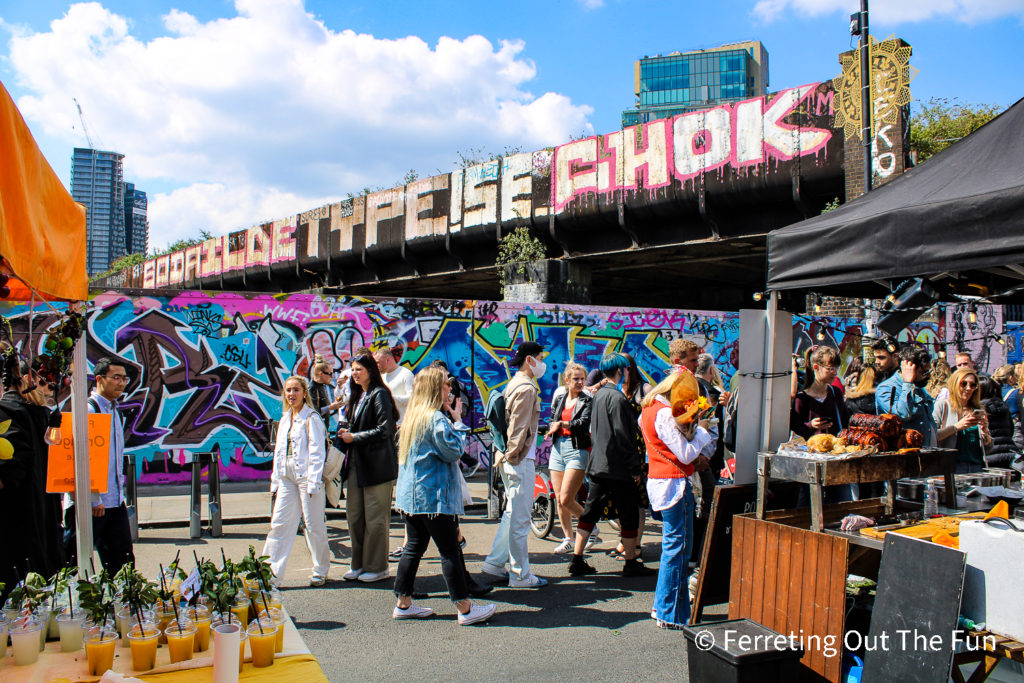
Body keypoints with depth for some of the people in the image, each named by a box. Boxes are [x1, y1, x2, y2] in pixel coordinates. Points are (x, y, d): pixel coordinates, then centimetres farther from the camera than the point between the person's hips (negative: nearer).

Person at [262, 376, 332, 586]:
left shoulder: (312, 419, -8)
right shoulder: (285, 419, 15)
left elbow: (317, 453, -11)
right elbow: (279, 451, 18)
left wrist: (313, 483, -15)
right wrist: (275, 480, 15)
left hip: (307, 477, -7)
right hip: (287, 478, 7)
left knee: (314, 525, 3)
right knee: (279, 523, 4)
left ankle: (320, 571, 18)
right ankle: (271, 574, 8)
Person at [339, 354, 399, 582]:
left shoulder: (379, 394, -10)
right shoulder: (358, 396, 16)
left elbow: (384, 430, -17)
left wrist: (354, 437, -13)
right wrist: (347, 433, 3)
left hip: (377, 464, -8)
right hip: (357, 463, 8)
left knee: (375, 518, 0)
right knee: (354, 515, 10)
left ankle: (377, 567, 11)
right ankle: (359, 564, 22)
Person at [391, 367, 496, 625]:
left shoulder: (414, 415, 13)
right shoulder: (436, 418, -16)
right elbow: (454, 450, -16)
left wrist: (450, 417, 8)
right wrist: (457, 420, -8)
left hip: (411, 494, 9)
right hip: (434, 496, -9)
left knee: (414, 548, 14)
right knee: (450, 551, -3)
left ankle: (403, 604, 20)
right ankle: (465, 609, 4)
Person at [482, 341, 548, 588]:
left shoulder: (514, 385, 15)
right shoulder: (526, 388, -15)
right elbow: (518, 428, -19)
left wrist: (505, 456, 17)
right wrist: (510, 456, -15)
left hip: (511, 459, 10)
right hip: (520, 460, -10)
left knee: (513, 512, 19)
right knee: (519, 517, -1)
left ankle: (495, 562, 26)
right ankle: (520, 575, 8)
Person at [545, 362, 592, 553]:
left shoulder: (587, 401, -3)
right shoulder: (559, 399, 14)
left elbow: (584, 423, -17)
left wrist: (561, 424, -13)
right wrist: (552, 429, 1)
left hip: (577, 450, -6)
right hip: (558, 448, 6)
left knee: (566, 499, -11)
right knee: (559, 499, 7)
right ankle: (567, 539, 21)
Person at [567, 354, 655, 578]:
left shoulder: (599, 395, 13)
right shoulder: (617, 398, -15)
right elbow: (623, 437, -18)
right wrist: (635, 469, -14)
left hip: (598, 465, 9)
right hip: (617, 467, -9)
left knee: (591, 511, 10)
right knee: (629, 514, 3)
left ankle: (577, 560, 12)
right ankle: (631, 563, 11)